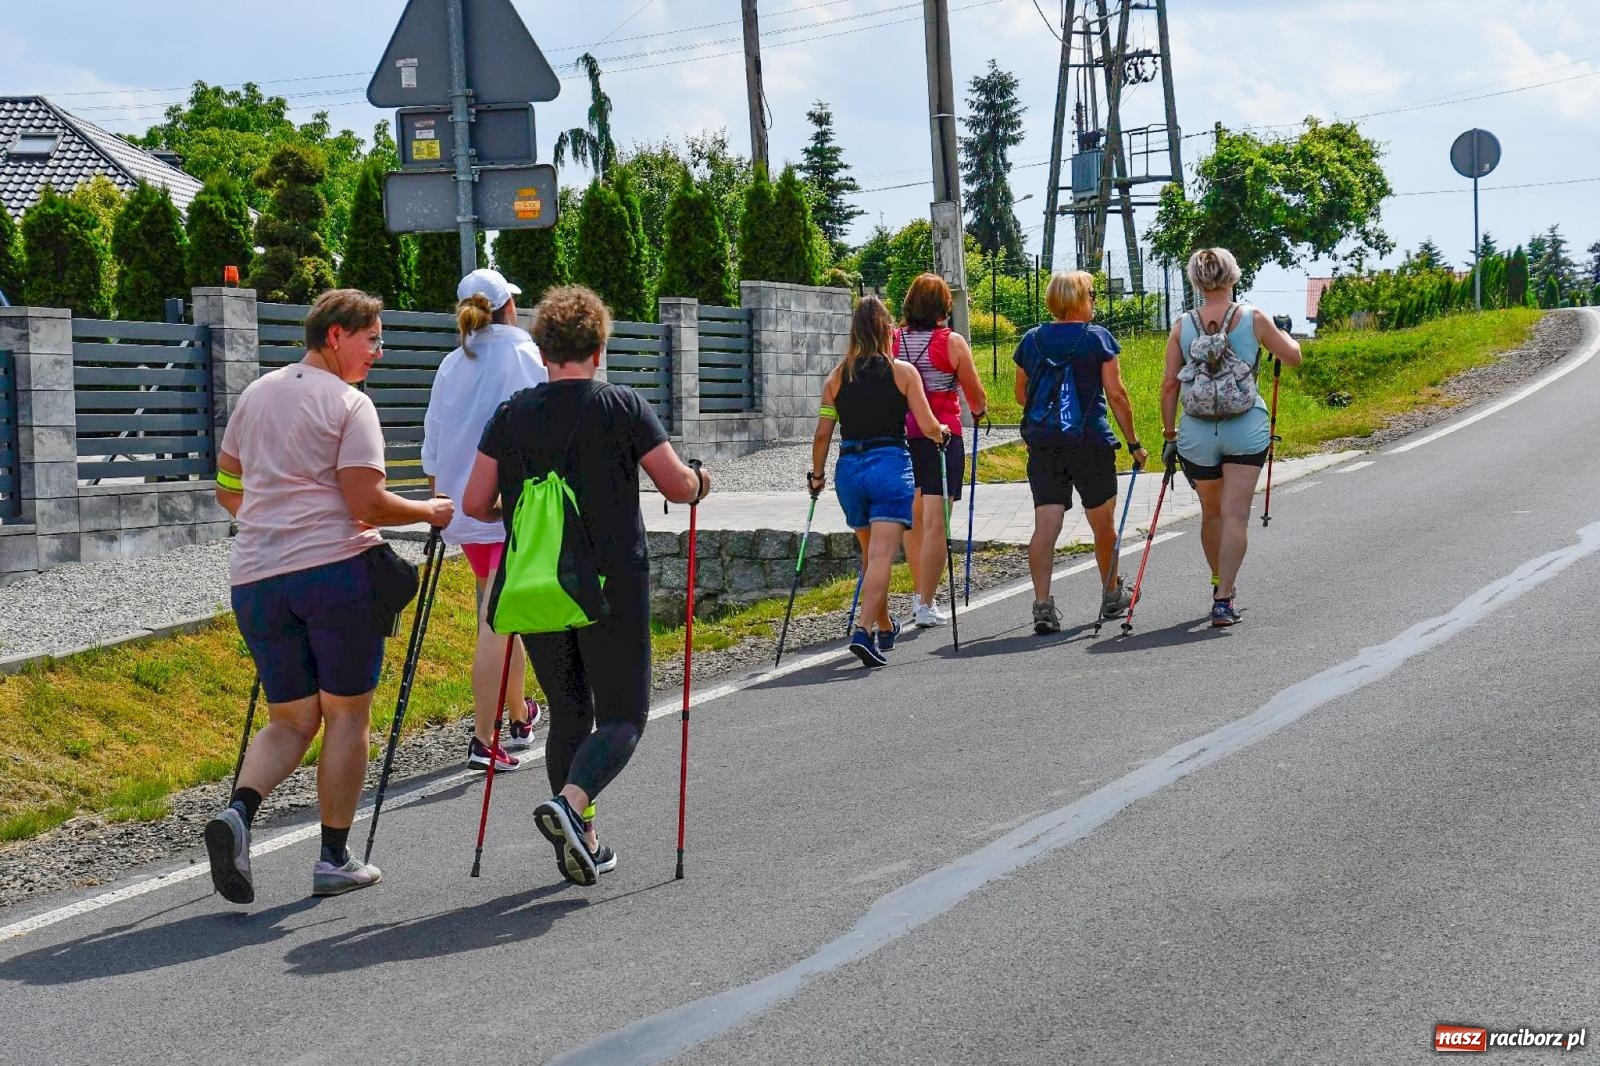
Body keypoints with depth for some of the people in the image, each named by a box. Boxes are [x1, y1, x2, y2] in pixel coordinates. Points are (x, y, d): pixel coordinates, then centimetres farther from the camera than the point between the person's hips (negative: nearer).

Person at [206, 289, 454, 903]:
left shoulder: (256, 394, 15)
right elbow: (366, 503, -13)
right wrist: (430, 512, 3)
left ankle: (239, 812, -14)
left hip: (256, 576, 6)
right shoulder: (349, 405, -6)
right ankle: (334, 860, 10)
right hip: (337, 569, -6)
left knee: (290, 720, 12)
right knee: (345, 714, 7)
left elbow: (227, 492, 21)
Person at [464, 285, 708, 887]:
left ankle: (583, 844, 17)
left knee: (568, 714, 16)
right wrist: (700, 482, 19)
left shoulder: (511, 415, 3)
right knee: (622, 714, 4)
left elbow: (475, 504, 4)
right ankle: (570, 802, -21)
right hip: (613, 584, -4)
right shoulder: (623, 407, -5)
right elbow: (680, 487, -4)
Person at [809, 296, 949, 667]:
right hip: (891, 466, -4)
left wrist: (816, 475, 16)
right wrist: (942, 433, 17)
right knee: (882, 555, -9)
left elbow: (822, 433, 4)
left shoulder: (837, 376, 6)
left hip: (849, 469, 4)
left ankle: (885, 627, 35)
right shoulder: (903, 372, -2)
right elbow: (928, 427, -4)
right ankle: (865, 631, -25)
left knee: (870, 553, 21)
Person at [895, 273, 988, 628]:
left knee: (913, 520, 17)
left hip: (901, 437, 5)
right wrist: (978, 413, 22)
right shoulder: (952, 342, -7)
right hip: (941, 436, -5)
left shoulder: (892, 342, 3)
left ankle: (920, 596, 28)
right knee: (934, 523, -4)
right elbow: (976, 396, 1)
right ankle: (926, 607, -7)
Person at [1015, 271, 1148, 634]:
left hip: (1041, 441, 3)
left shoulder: (1031, 340, 7)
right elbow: (1116, 394, -5)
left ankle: (1043, 604, -13)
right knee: (1102, 522, 15)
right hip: (1089, 441, -2)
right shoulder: (1098, 337, -3)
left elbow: (1021, 394, 15)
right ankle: (1112, 596, 31)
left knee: (1045, 524, -2)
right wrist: (1133, 442, 2)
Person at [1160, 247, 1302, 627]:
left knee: (1211, 512, 20)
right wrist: (1283, 333, 29)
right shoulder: (1253, 318, -4)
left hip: (1197, 433, 2)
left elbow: (1169, 386, -1)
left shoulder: (1182, 326, -1)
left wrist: (1169, 434, 9)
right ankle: (1223, 600, -10)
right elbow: (1293, 357, 8)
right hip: (1246, 430, -2)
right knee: (1236, 516, -2)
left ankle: (1220, 584, 36)